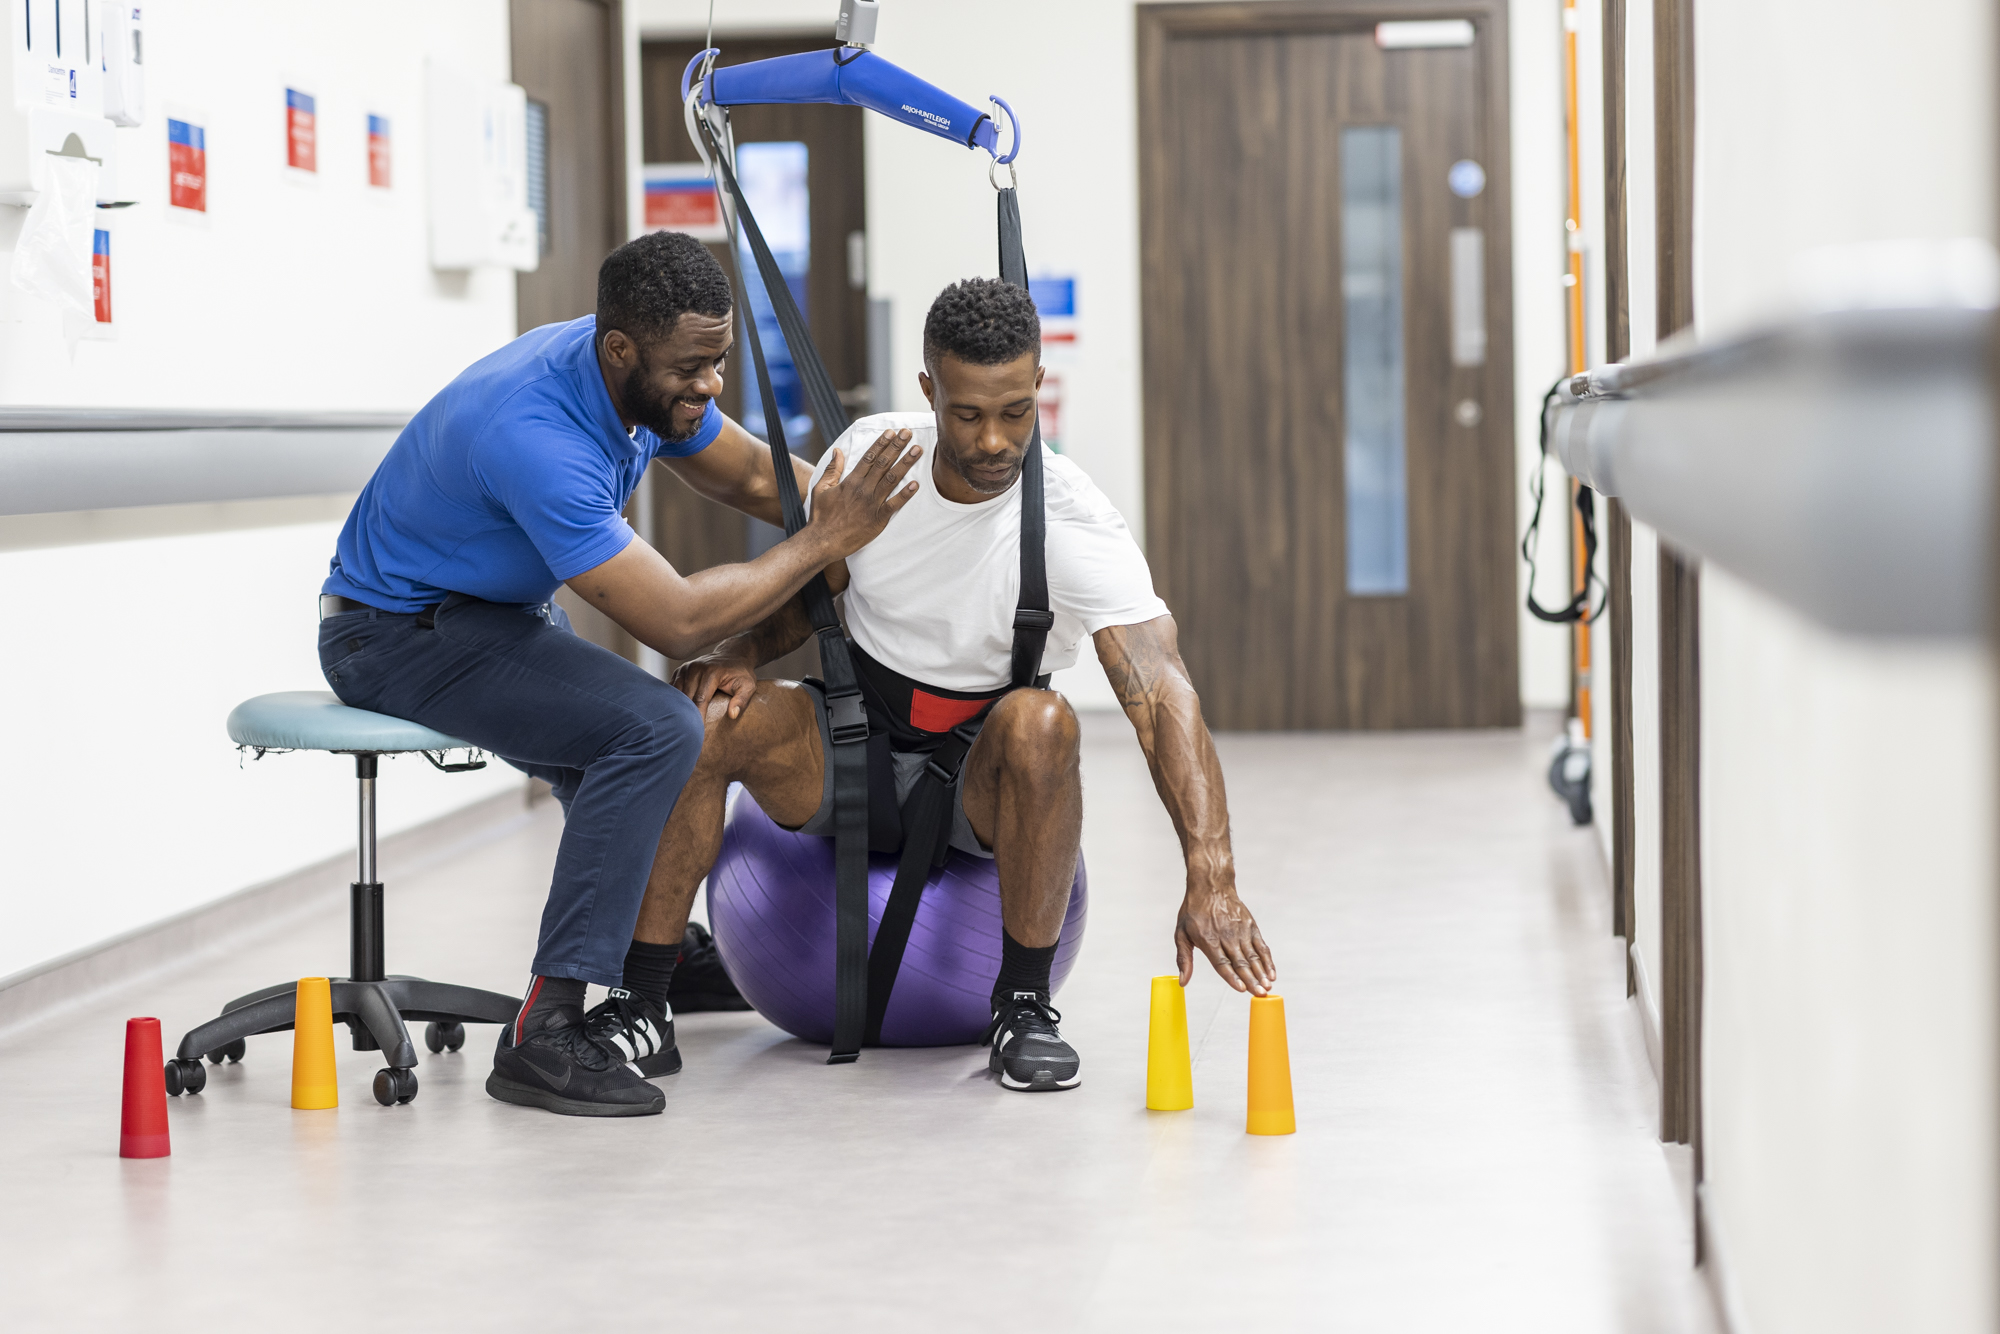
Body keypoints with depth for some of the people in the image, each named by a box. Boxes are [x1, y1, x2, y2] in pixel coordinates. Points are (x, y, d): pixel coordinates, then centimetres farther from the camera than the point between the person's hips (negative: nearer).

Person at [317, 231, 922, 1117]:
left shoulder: (648, 378, -8)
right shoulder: (534, 437, -35)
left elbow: (749, 475, 12)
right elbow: (676, 623, -33)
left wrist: (850, 511, -4)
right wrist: (823, 543, -26)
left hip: (498, 613, 10)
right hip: (397, 636, -10)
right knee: (654, 728, -27)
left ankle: (645, 975, 37)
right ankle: (546, 1036, -26)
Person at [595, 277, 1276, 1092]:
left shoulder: (1076, 527, -23)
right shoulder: (869, 454, -11)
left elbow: (1163, 698, -34)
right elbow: (802, 589, 8)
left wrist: (1210, 878, -47)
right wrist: (742, 653, -16)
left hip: (979, 779, -3)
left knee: (1041, 722, -37)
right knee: (703, 716, -25)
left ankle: (1023, 1007, -19)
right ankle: (640, 1007, -15)